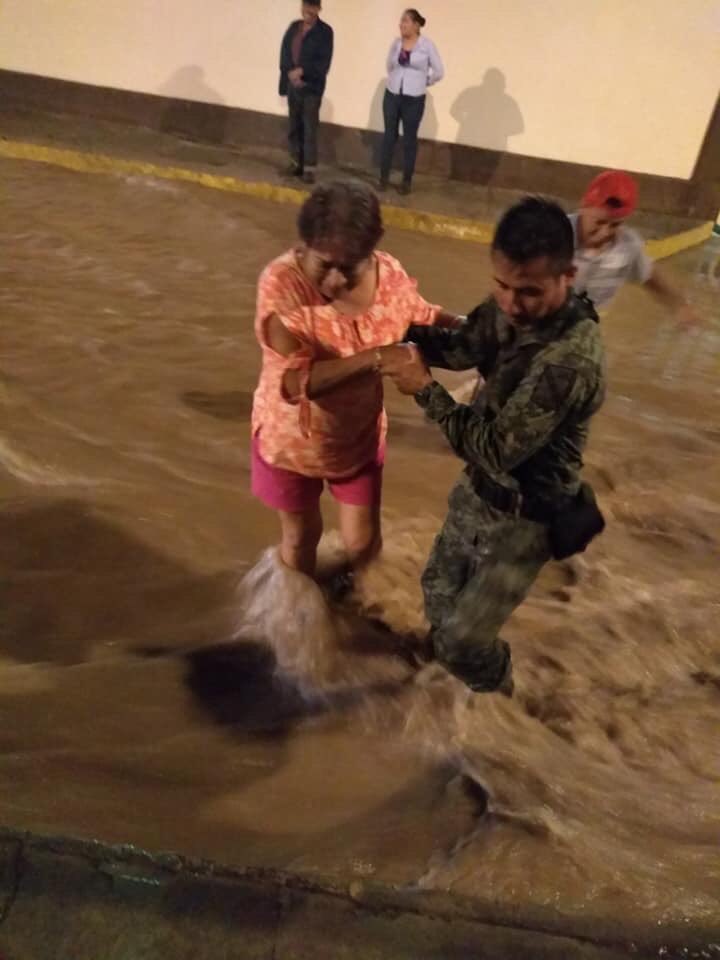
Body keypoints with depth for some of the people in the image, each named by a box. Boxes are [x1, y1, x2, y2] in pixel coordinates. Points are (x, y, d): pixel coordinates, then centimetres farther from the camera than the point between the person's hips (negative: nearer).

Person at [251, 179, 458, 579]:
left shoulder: (389, 274, -18)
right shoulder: (282, 283, -29)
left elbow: (424, 318, 3)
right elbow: (293, 382, -36)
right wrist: (374, 358, -43)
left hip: (360, 436, 2)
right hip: (292, 440, -2)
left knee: (362, 539, 17)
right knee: (301, 535, 22)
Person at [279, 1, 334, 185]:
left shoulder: (325, 31, -5)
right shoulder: (294, 27, 10)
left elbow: (324, 63, -12)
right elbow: (284, 53, 6)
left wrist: (302, 71, -20)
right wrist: (290, 73, -11)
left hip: (312, 88, -5)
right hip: (292, 86, 5)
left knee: (309, 130, -6)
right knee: (293, 128, 10)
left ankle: (309, 169, -3)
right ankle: (296, 163, 21)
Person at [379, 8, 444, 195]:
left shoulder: (427, 45, -8)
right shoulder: (396, 43, 3)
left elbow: (438, 72, -3)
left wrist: (421, 82, 6)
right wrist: (398, 80, 17)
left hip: (414, 99, -3)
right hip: (392, 96, 3)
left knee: (409, 139, 4)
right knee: (389, 136, 6)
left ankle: (407, 181, 11)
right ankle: (384, 177, 14)